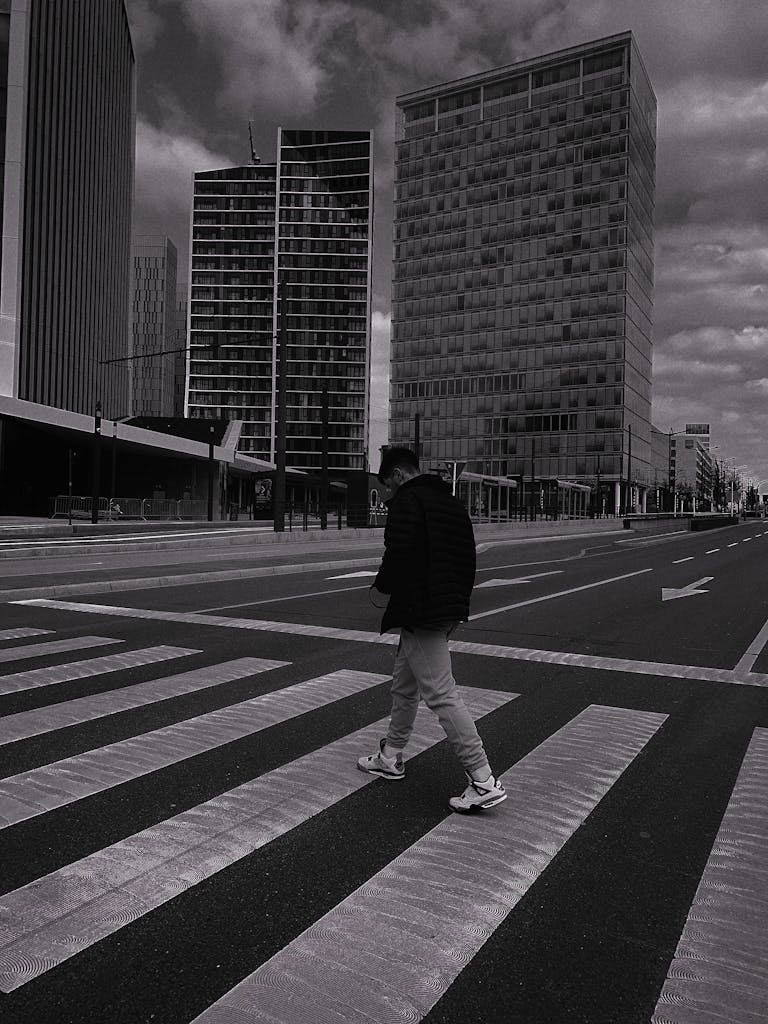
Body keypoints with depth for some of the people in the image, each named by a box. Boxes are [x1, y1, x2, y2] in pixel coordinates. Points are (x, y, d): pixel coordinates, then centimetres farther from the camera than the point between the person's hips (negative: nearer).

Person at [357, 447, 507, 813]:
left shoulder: (406, 500, -11)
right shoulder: (450, 501, 16)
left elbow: (399, 556, -23)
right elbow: (467, 556, 18)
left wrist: (381, 585, -4)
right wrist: (459, 600, 22)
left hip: (420, 613, -10)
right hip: (449, 608, 10)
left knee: (441, 694, -7)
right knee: (404, 685, 22)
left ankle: (484, 782, -5)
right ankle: (390, 758, 36)